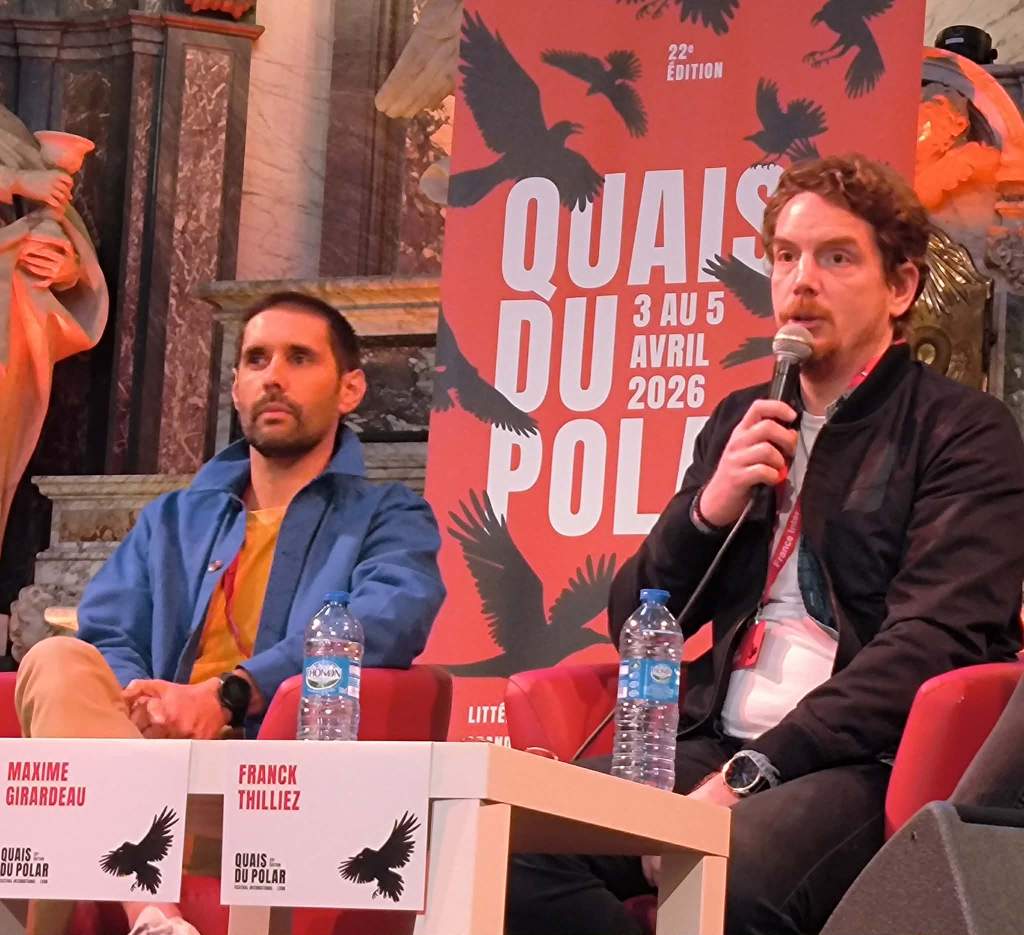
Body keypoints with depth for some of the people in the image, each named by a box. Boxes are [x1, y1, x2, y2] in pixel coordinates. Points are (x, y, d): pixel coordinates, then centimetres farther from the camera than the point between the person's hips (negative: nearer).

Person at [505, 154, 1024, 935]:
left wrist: (752, 774, -19)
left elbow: (932, 644, -11)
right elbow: (634, 626, 21)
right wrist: (707, 511, 0)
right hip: (718, 745, 6)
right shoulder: (742, 423, 21)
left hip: (870, 760, -5)